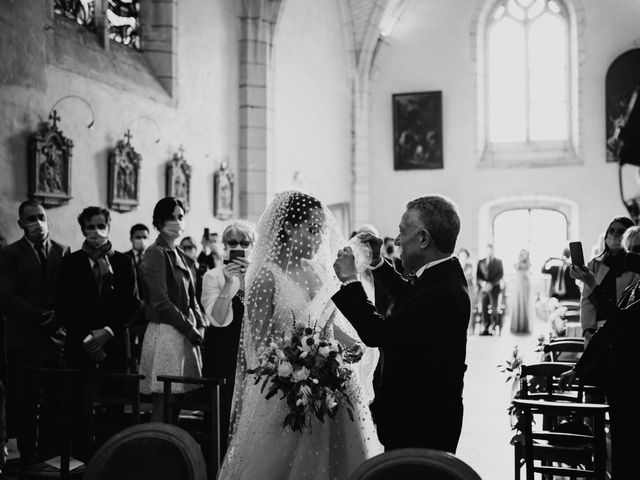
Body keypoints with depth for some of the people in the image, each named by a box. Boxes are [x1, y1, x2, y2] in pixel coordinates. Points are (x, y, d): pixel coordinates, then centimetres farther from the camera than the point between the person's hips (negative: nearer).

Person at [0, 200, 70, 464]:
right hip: (24, 341, -1)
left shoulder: (63, 251, 10)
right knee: (24, 404, 3)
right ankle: (28, 458, 14)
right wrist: (45, 317, -13)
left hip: (58, 339, 2)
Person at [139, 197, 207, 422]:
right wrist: (190, 330, -11)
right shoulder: (156, 253, -8)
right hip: (165, 334, -8)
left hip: (185, 334, 8)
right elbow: (161, 302, -15)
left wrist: (200, 326, 5)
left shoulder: (179, 254, 16)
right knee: (163, 403, -5)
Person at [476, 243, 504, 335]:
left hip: (494, 288, -2)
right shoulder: (481, 262, 14)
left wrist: (491, 284, -12)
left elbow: (500, 275, 0)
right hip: (484, 289, 2)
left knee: (494, 308, -10)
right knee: (484, 309, -3)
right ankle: (487, 328, 1)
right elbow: (478, 276, 8)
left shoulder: (498, 262, 10)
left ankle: (493, 324, 7)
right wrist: (482, 283, -12)